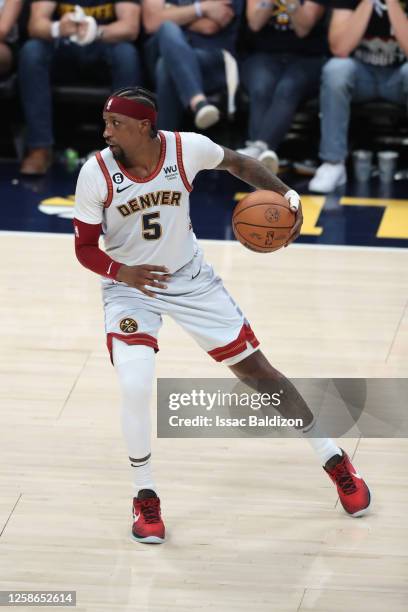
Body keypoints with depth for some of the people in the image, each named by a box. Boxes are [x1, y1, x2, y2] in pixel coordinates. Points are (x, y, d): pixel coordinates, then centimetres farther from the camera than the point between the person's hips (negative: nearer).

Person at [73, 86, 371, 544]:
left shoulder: (187, 148, -18)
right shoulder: (96, 174, -21)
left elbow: (237, 163, 4)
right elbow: (84, 247, -12)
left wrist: (286, 195, -11)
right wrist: (122, 272, -32)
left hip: (190, 279, 1)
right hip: (129, 287, -1)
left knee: (257, 371, 5)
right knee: (135, 387, -23)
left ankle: (335, 462, 21)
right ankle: (145, 498, 0)